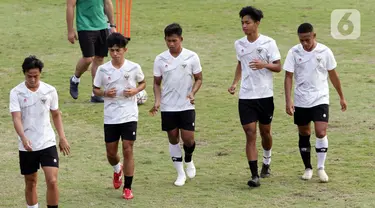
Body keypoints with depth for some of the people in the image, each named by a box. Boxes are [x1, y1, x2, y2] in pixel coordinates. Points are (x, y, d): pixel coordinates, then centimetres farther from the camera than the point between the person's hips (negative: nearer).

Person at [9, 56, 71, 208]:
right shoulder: (16, 93, -7)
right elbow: (16, 118, -17)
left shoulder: (50, 91, -1)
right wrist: (23, 138, -33)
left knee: (52, 181, -11)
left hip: (48, 143, 0)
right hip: (27, 147, 0)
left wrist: (62, 138, 8)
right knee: (30, 183, 11)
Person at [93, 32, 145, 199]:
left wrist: (135, 90, -10)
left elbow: (143, 83, 12)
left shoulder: (134, 67, -5)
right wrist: (105, 93, -14)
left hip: (129, 116, -2)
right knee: (111, 152, 8)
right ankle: (117, 170, 44)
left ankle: (128, 188, 5)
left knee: (128, 151, -5)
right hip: (110, 117, 2)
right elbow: (95, 89, 7)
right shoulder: (103, 69, -3)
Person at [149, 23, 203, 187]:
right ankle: (180, 173, 18)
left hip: (186, 106, -2)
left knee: (188, 139, -7)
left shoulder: (192, 57, -5)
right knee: (173, 139, 6)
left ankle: (189, 161, 26)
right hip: (168, 107, 2)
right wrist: (157, 101, -8)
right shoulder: (160, 59, 0)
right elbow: (157, 83, 7)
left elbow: (198, 79, 3)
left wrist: (192, 93, -15)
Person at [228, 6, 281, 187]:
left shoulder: (268, 43, -8)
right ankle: (254, 175, -8)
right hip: (245, 96, 2)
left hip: (265, 95, -2)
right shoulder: (239, 44, 4)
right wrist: (235, 83, 6)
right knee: (250, 134, -7)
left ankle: (267, 162, 42)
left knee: (265, 132, 13)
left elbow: (278, 67, -6)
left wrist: (264, 65, -26)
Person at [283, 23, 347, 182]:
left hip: (320, 99, -1)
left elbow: (333, 75, 6)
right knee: (304, 134, 10)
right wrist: (288, 101, -15)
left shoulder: (325, 52, -6)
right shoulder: (294, 52, -6)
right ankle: (308, 168, 24)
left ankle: (321, 168, -3)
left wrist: (341, 97, 12)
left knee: (321, 132, -15)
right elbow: (288, 77, -6)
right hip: (301, 101, 1)